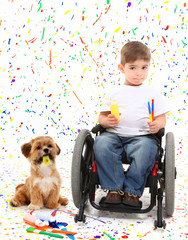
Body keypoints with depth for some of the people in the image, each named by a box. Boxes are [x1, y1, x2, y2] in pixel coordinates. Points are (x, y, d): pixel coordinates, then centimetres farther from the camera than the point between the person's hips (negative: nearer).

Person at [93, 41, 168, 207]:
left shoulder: (153, 94, 14)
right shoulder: (115, 93, 15)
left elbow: (162, 118, 12)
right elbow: (102, 116, 15)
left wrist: (157, 125, -12)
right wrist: (106, 121, -9)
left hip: (141, 136, -1)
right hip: (114, 134, 1)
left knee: (148, 148, -33)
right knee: (101, 143, -30)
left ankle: (132, 191, -18)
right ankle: (114, 189, -19)